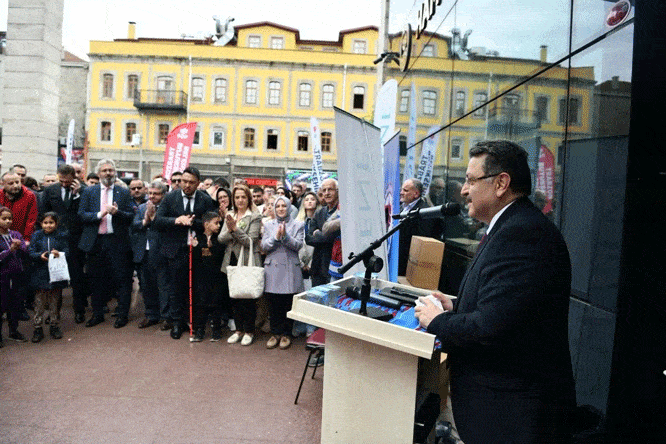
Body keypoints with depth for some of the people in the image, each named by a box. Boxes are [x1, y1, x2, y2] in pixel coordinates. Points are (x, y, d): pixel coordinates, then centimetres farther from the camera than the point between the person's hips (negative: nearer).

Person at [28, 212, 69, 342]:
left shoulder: (61, 236, 3)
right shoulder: (37, 236, 4)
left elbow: (67, 252, -1)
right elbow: (30, 252, -1)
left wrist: (59, 253, -23)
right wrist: (40, 256, -21)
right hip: (40, 274, 0)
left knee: (55, 302, 10)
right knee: (39, 303, 4)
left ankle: (54, 326, 22)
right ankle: (37, 328, 13)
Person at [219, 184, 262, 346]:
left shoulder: (255, 217, -5)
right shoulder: (229, 215, 11)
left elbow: (250, 241, -13)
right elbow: (221, 239, 2)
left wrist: (235, 229, -21)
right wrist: (229, 230, -17)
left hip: (248, 261, -5)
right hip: (232, 260, 5)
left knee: (248, 297, 2)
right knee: (235, 296, 11)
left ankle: (249, 331, 16)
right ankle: (239, 329, 24)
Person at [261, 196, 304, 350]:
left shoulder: (298, 225, 7)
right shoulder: (268, 225, 13)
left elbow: (298, 245, -5)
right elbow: (264, 247, 4)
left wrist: (285, 236, -18)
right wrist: (276, 237, -12)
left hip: (290, 269, -2)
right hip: (272, 269, 2)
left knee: (288, 304, 1)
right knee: (273, 304, 4)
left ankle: (286, 334, 14)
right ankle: (276, 333, 17)